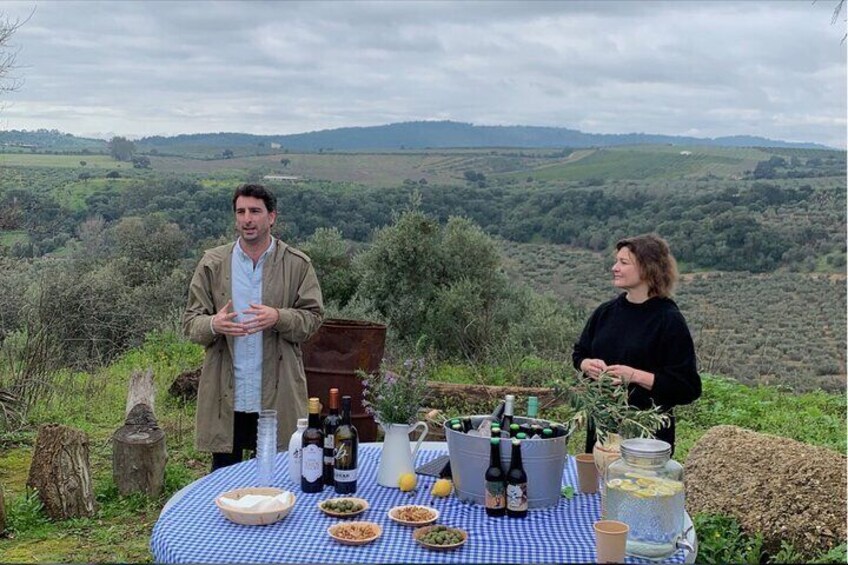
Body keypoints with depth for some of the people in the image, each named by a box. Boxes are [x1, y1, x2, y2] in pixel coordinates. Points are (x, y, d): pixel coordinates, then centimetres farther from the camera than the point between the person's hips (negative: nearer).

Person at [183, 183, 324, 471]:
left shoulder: (297, 264, 1)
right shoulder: (212, 263, 4)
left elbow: (313, 316, 0)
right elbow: (190, 321, 3)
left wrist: (279, 318, -19)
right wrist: (213, 325, -20)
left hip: (278, 395, -1)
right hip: (225, 396, 1)